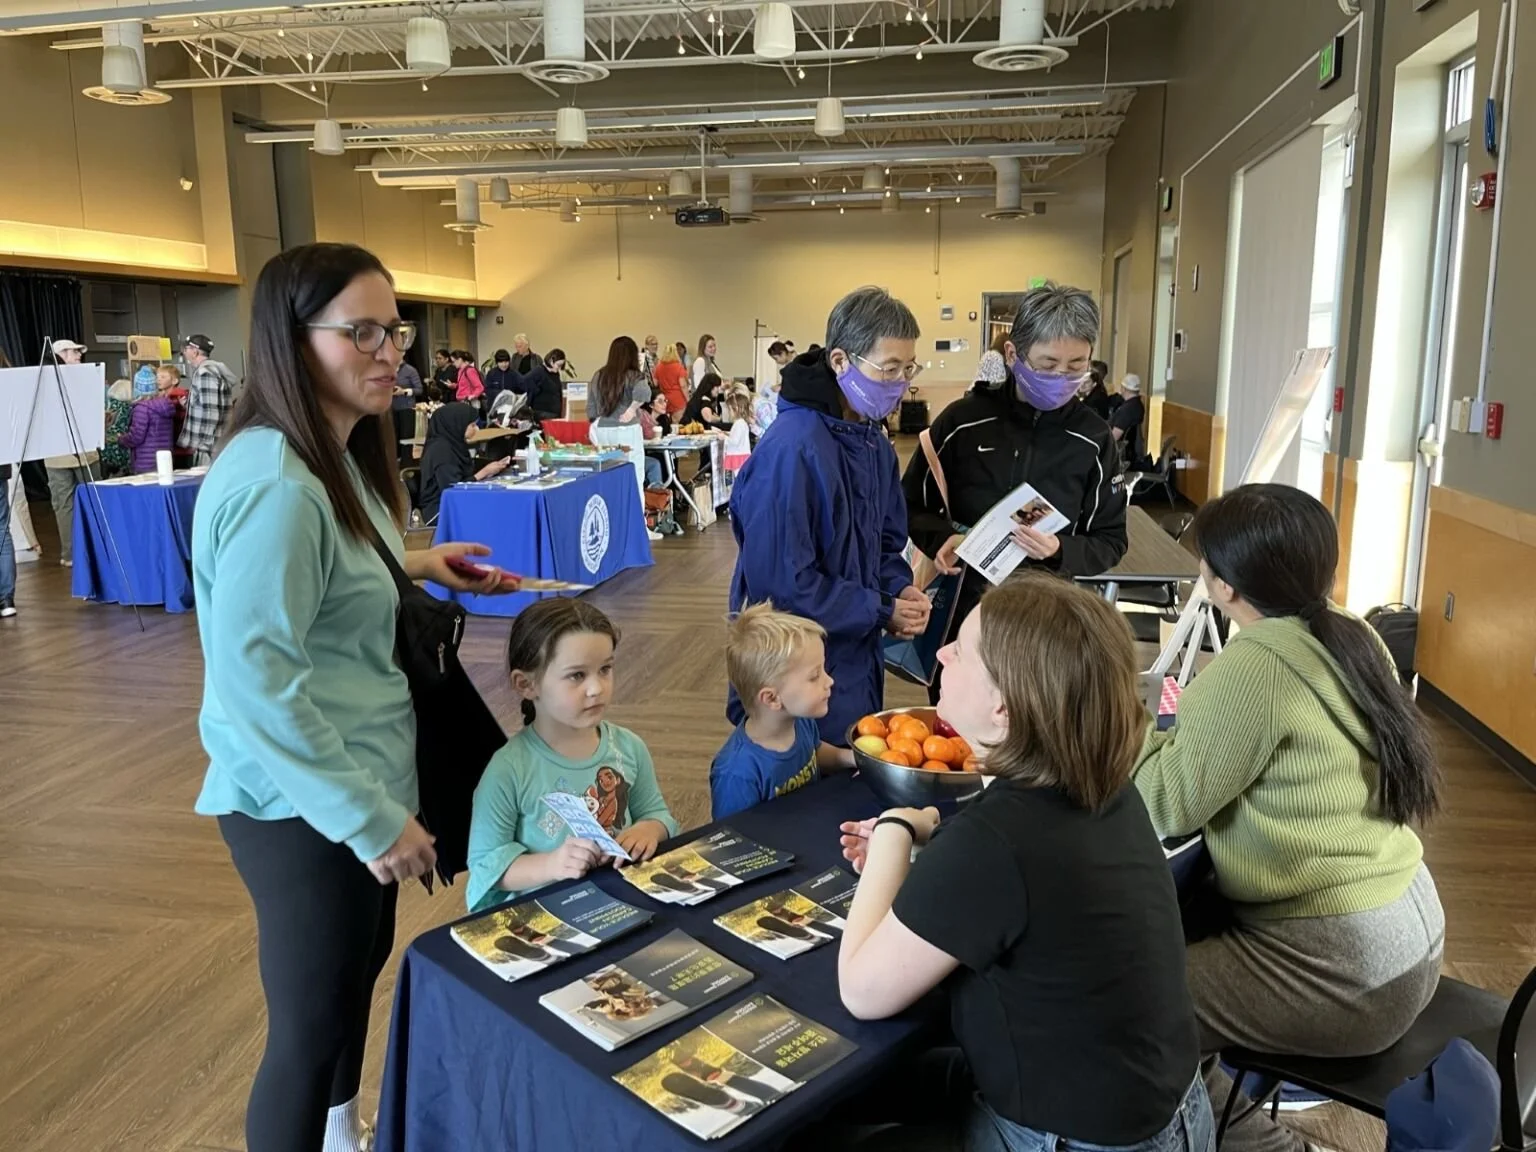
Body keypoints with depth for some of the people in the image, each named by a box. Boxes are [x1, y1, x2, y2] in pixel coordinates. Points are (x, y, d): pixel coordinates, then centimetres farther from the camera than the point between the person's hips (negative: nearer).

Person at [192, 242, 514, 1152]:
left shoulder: (337, 455, 7)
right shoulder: (274, 485, -26)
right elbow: (253, 676, -29)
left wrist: (411, 564, 9)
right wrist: (368, 814, -25)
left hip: (356, 780, 10)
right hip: (308, 806, -10)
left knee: (362, 968, 26)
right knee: (313, 1023, 6)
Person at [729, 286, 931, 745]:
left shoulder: (875, 441, 5)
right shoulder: (792, 449, -24)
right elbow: (781, 583, -26)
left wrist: (900, 589, -7)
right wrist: (880, 611, -18)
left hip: (859, 661, 8)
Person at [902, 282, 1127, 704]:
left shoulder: (1093, 440, -4)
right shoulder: (963, 421, -6)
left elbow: (1109, 542, 0)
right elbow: (913, 505, 4)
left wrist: (1061, 552, -20)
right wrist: (942, 538, -17)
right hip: (960, 610, 0)